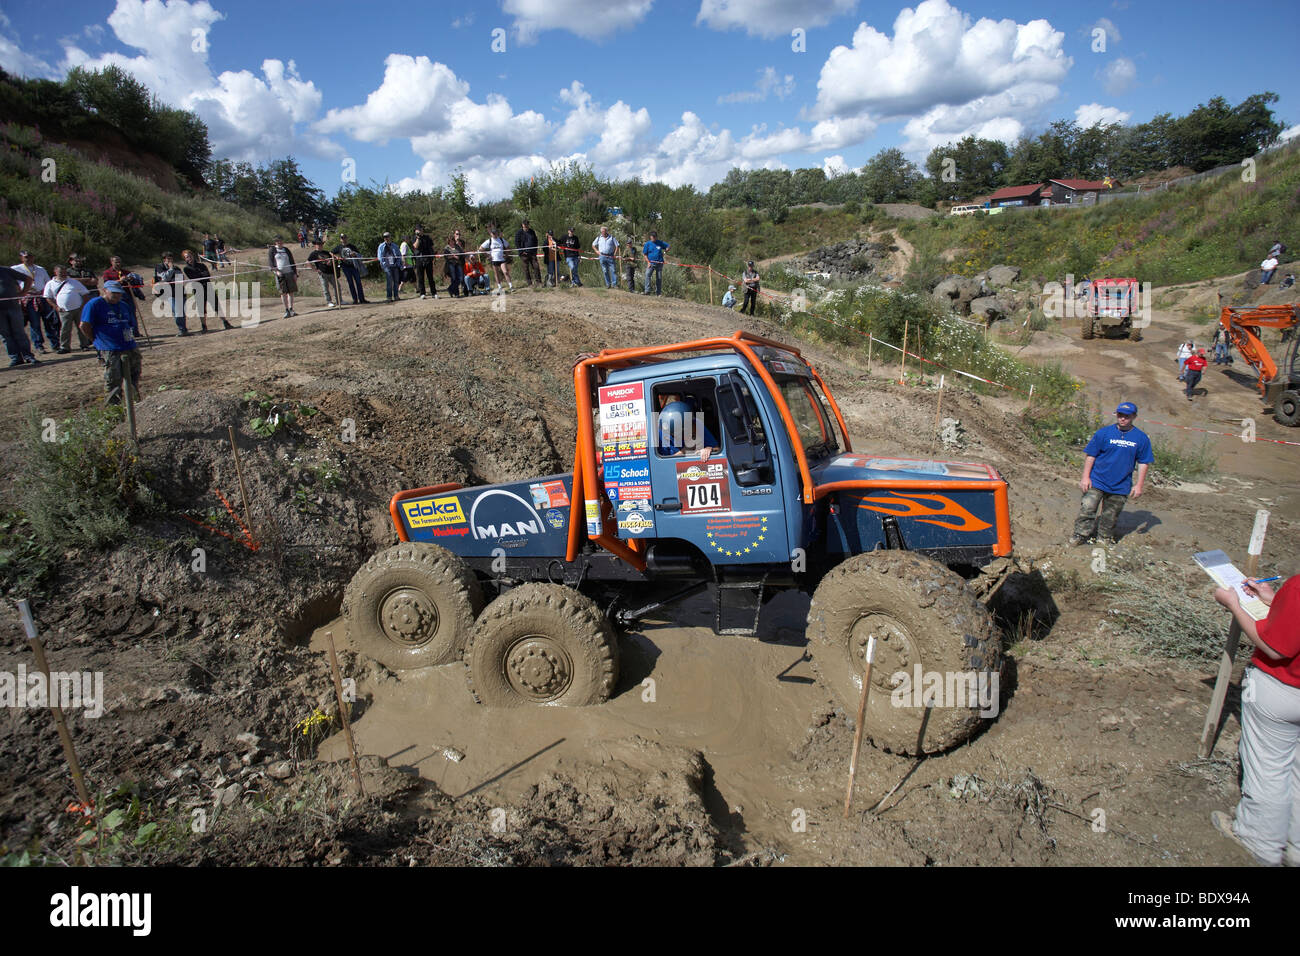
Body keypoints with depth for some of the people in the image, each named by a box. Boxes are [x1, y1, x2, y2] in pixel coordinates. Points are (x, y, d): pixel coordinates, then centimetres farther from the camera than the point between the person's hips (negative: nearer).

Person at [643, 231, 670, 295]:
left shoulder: (660, 243, 7)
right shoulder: (647, 244, 3)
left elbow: (669, 246, 17)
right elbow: (644, 254, 3)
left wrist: (666, 250, -2)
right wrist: (648, 262, -10)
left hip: (659, 263, 2)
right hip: (651, 263, -2)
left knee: (659, 278, 5)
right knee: (647, 275, -24)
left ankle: (658, 293, 16)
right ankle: (647, 291, -26)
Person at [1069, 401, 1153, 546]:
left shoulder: (1141, 438, 1)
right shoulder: (1103, 433, -4)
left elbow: (1143, 463, 6)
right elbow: (1090, 455, -1)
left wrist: (1139, 485, 3)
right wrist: (1086, 477, -6)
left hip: (1121, 486, 2)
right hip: (1097, 481, -2)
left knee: (1110, 516, 12)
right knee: (1087, 509, -9)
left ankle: (1106, 538, 30)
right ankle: (1080, 535, 3)